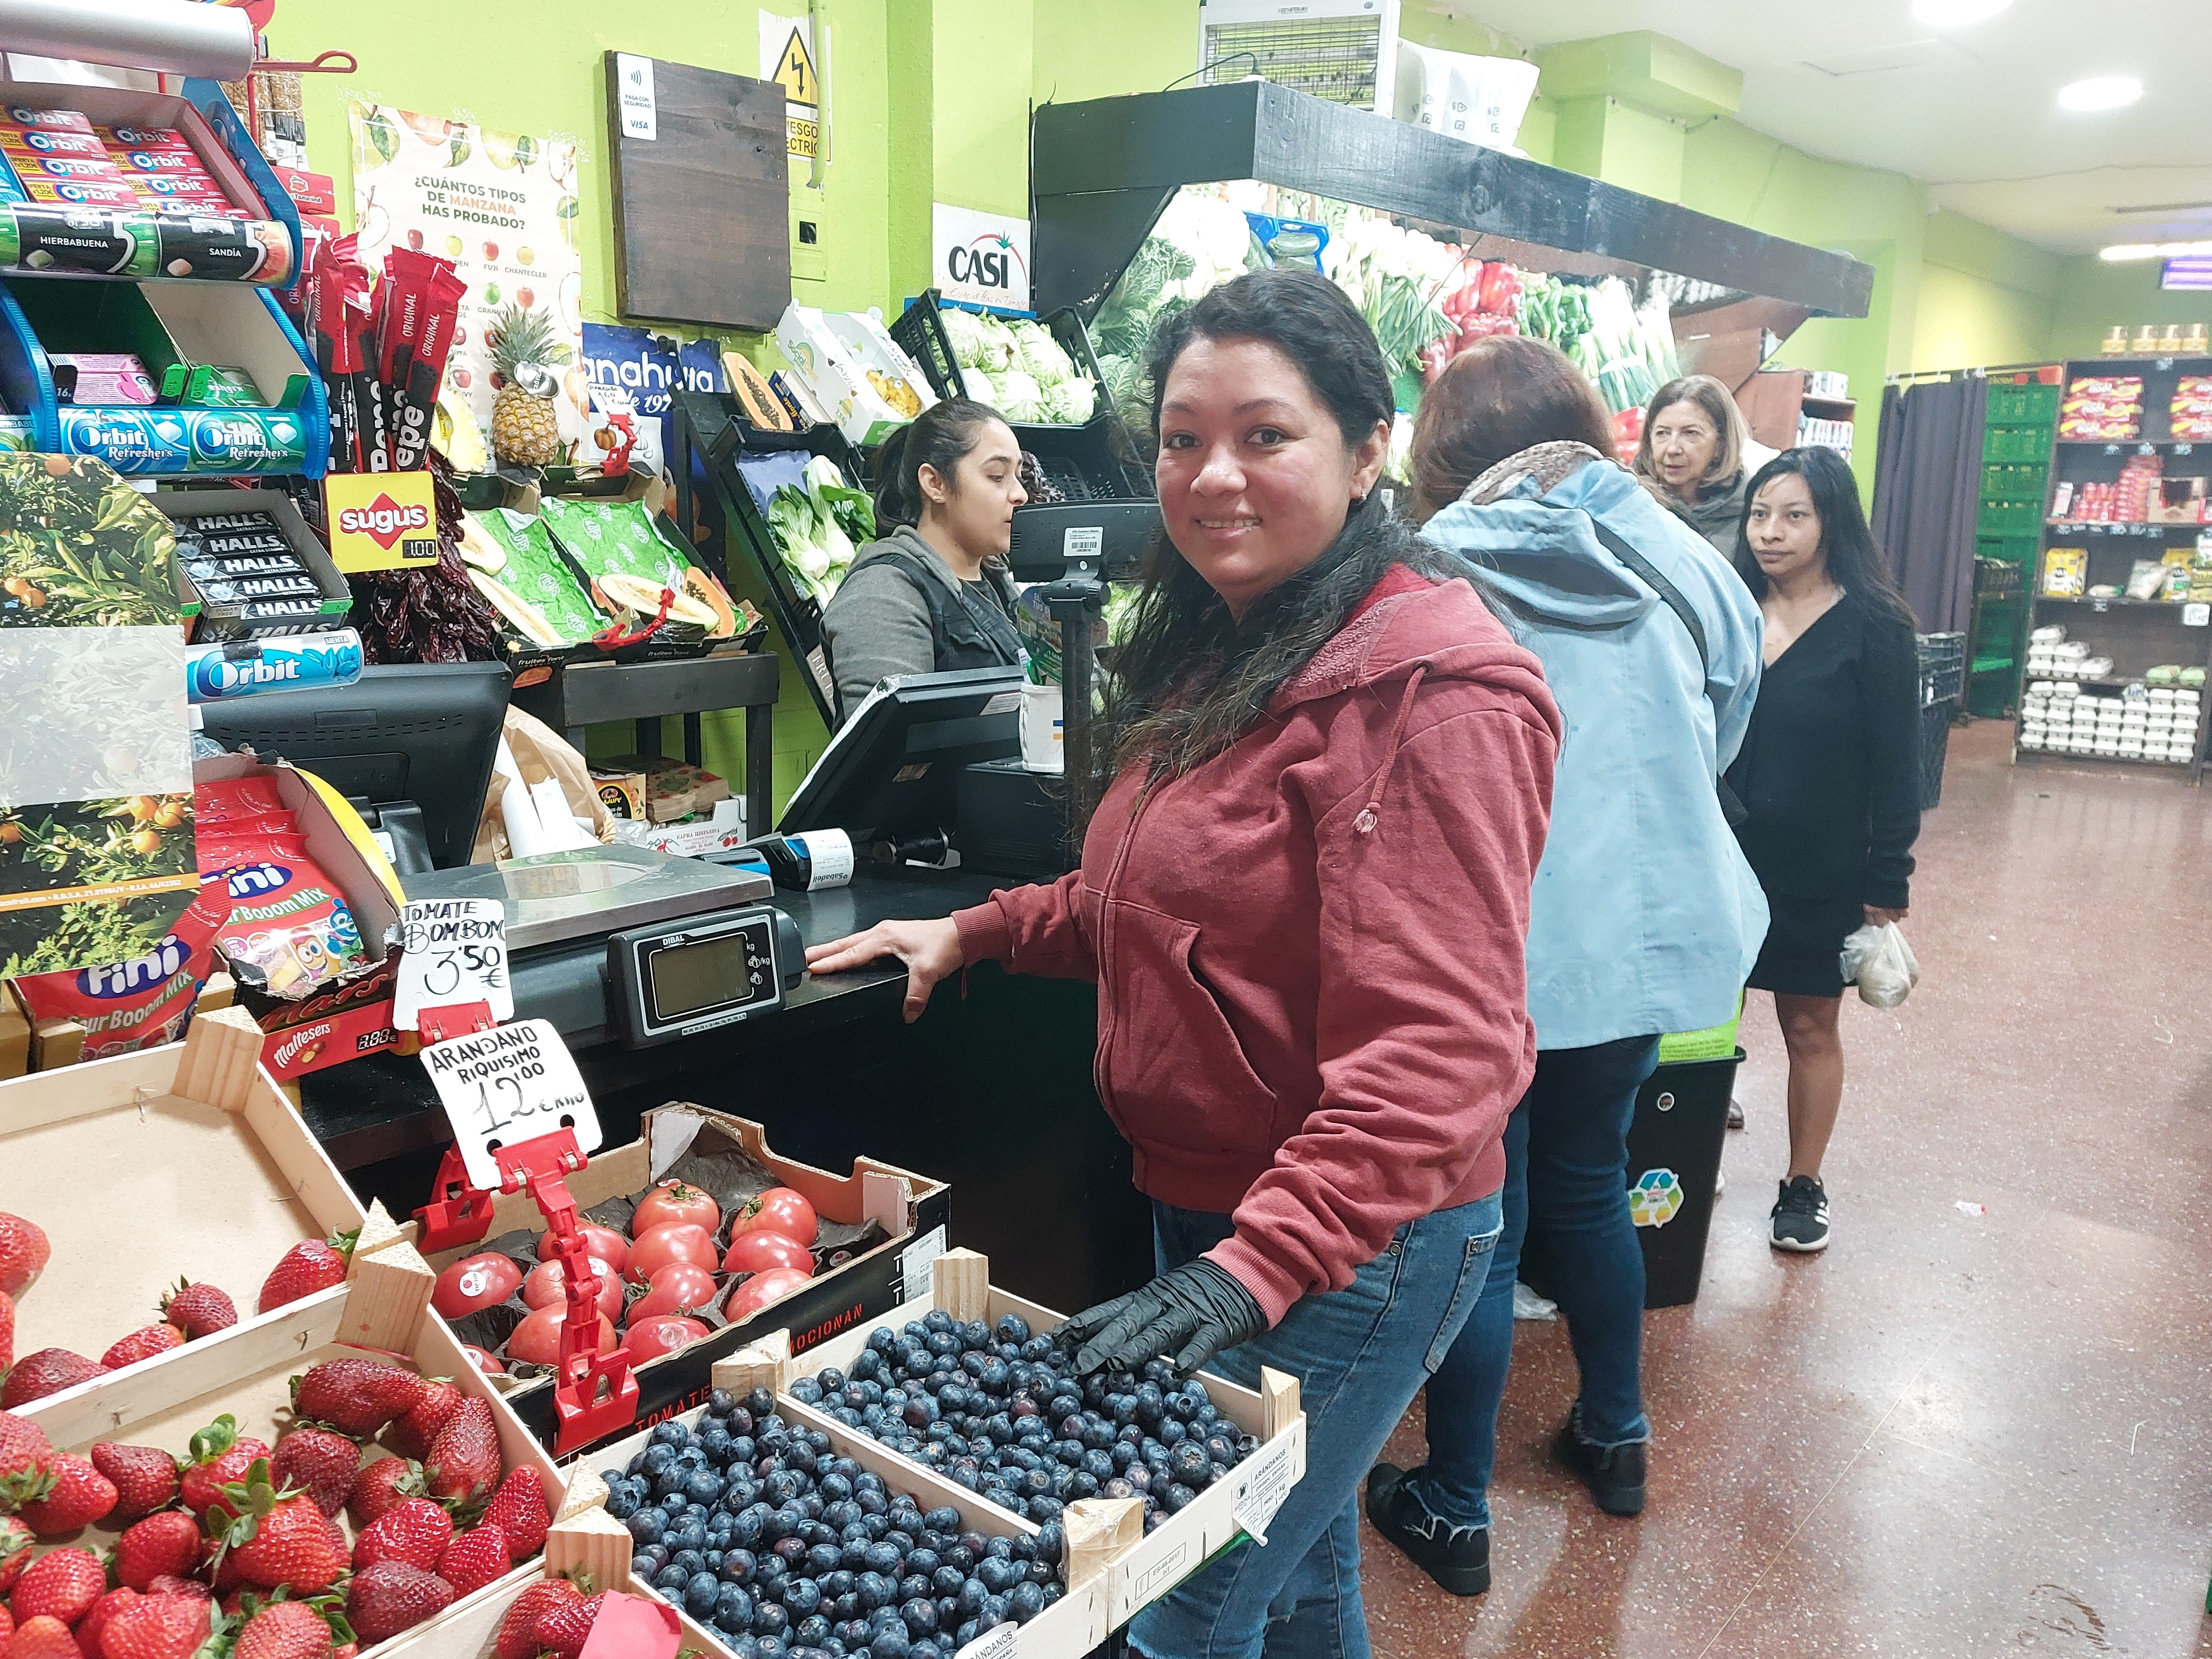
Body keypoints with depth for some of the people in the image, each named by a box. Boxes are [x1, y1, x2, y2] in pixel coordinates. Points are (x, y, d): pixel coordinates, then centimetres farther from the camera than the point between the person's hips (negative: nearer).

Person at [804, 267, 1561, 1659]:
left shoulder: (1437, 691, -22)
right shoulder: (1221, 654, 9)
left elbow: (1435, 1045, -27)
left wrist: (1257, 1266, -31)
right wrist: (980, 933, 14)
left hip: (1348, 1250, -9)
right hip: (1209, 1211, 9)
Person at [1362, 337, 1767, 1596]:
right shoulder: (1687, 563, 0)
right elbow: (1721, 742, 14)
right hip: (1646, 930, 5)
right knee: (1591, 1185, 23)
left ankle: (1454, 1514, 22)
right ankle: (1618, 1438, 41)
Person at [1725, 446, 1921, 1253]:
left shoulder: (1873, 628, -8)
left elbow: (1895, 764, -7)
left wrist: (1887, 883, -9)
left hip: (1820, 874, -3)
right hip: (1720, 858, 3)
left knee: (1810, 1028, 10)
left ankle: (1804, 1186, 25)